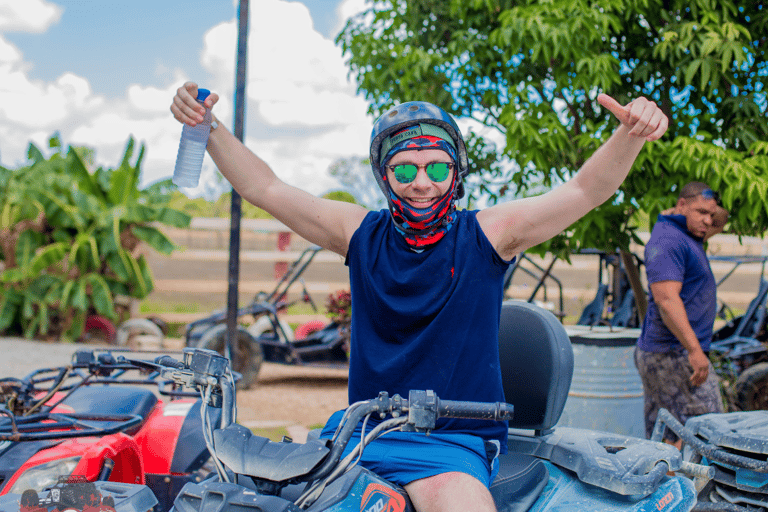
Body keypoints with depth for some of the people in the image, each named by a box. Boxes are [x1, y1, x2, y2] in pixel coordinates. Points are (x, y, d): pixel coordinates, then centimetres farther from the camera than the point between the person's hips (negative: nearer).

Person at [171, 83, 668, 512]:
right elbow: (267, 189, 3)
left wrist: (630, 136, -28)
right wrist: (207, 128, -9)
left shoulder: (487, 234, -3)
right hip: (359, 429, 3)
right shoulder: (361, 233, 4)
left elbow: (585, 189, -10)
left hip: (453, 443, -3)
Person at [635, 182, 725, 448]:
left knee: (661, 440, 9)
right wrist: (694, 350, -28)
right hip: (674, 354, -10)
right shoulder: (667, 241, -15)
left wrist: (717, 213, 10)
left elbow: (720, 221, 35)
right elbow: (666, 299, -24)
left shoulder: (687, 236, 17)